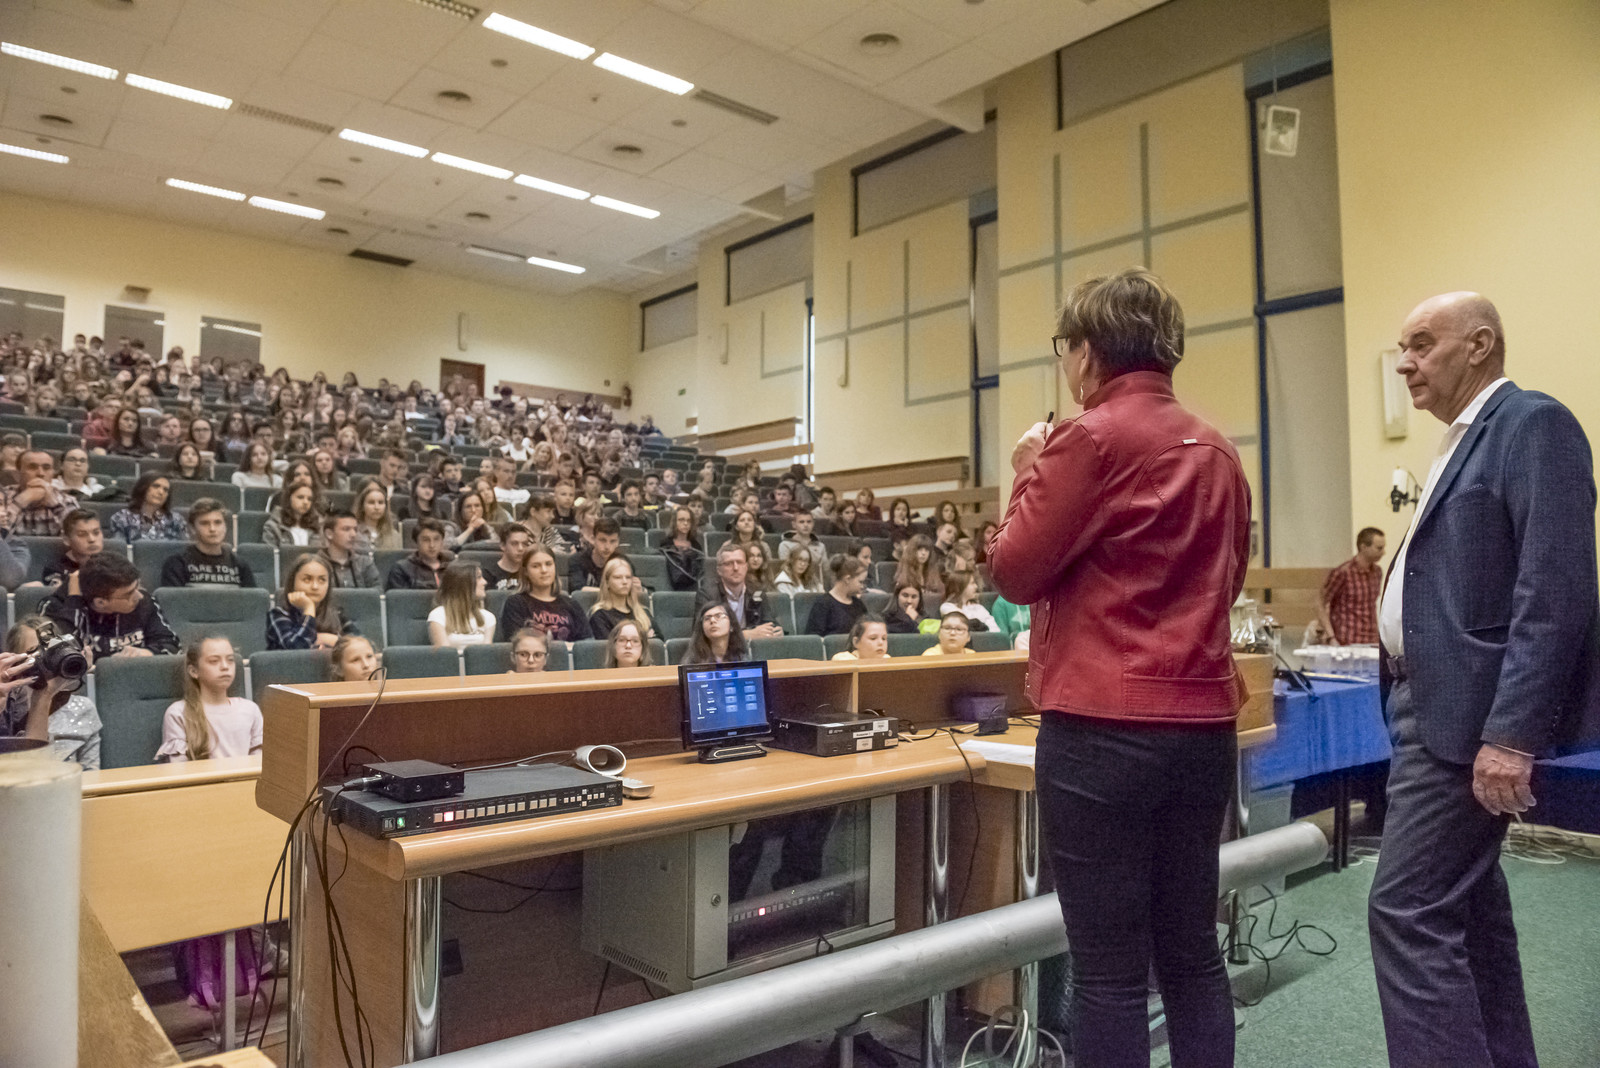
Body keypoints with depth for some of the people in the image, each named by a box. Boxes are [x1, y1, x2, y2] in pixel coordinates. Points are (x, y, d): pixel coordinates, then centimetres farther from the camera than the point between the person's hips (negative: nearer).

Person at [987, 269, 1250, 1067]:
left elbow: (1015, 572, -5)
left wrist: (1028, 477, 8)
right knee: (1192, 953, 17)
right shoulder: (1218, 451, 10)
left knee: (1110, 970, 2)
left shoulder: (1090, 437, -11)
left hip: (1103, 725, -7)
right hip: (1203, 721, 7)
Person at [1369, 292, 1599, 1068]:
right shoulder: (1464, 441, 18)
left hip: (1470, 715, -10)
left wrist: (1512, 735, -25)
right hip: (1438, 705, 10)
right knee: (1467, 907, 17)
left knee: (1407, 911, -8)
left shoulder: (1533, 424, -11)